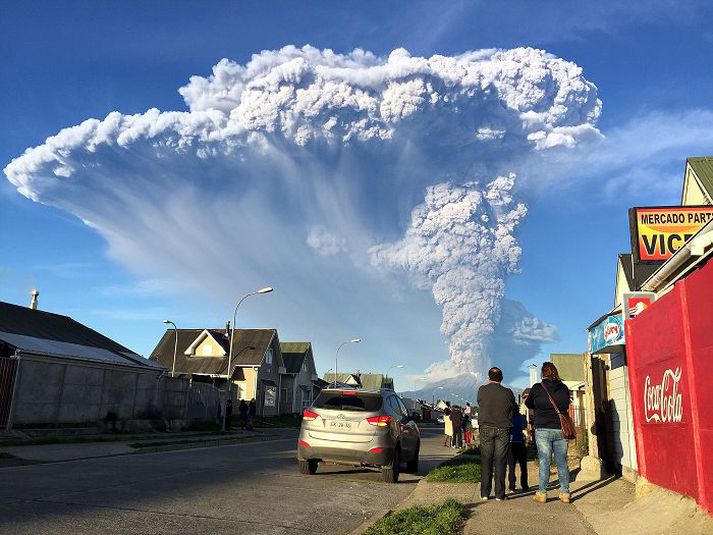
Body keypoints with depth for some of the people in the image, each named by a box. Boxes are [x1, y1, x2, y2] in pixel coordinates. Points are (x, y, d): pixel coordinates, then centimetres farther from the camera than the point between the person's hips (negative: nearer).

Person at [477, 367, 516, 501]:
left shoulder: (482, 390, -3)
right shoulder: (508, 393, -2)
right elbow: (512, 409, 7)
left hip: (486, 428, 0)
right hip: (503, 429, 0)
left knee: (485, 461, 6)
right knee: (500, 461, 4)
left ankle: (485, 493, 7)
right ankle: (499, 494, 6)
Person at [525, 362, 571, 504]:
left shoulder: (537, 388, -7)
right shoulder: (564, 388, 1)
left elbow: (528, 404, 8)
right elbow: (566, 406, 13)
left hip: (543, 430, -2)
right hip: (561, 429, 2)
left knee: (544, 462, 2)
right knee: (562, 462, 9)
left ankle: (542, 493, 4)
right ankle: (565, 492, 13)